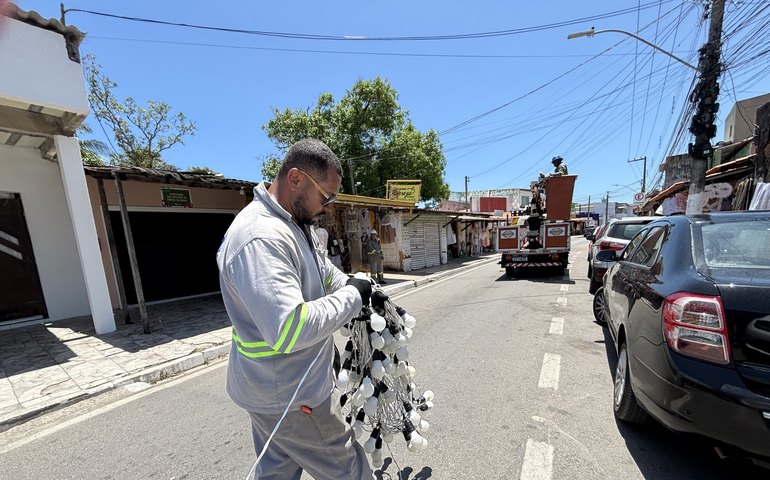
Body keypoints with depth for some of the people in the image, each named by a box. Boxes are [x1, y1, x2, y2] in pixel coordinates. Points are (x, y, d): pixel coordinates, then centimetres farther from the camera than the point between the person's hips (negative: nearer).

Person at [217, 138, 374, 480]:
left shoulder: (294, 224, 4)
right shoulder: (260, 238, -30)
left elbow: (326, 273, 11)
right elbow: (289, 330, -36)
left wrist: (363, 294, -2)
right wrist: (351, 297, -24)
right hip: (290, 396, -9)